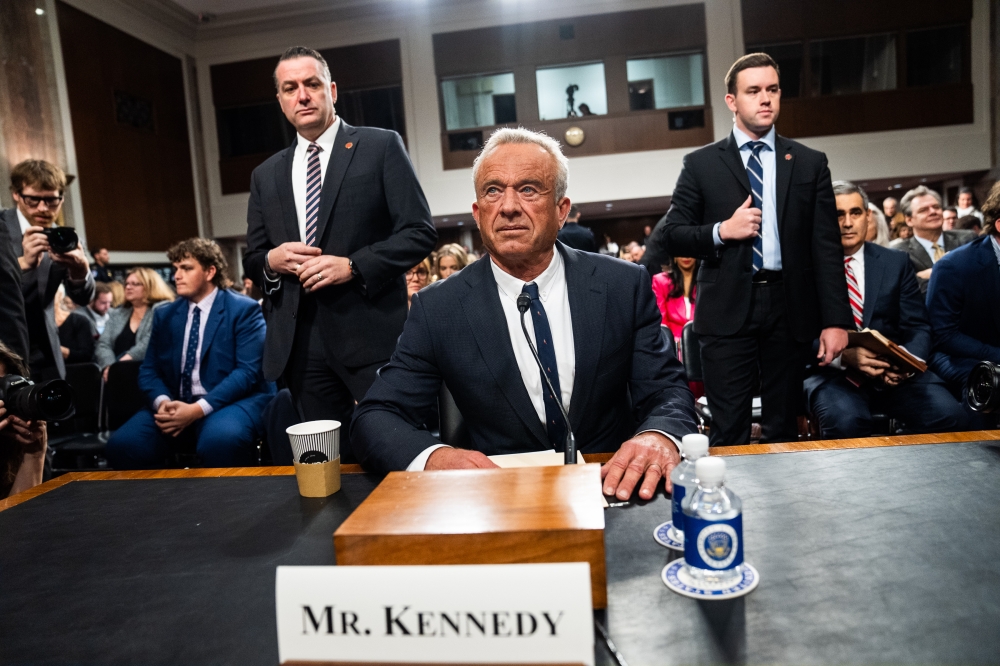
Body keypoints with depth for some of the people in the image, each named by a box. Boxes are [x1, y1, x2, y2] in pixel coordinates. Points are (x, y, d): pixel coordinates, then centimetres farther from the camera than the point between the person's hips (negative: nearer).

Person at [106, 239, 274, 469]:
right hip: (176, 404, 5)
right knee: (122, 444, -19)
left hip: (232, 401, -5)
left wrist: (199, 408, -22)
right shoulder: (164, 314, 15)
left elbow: (248, 371, -12)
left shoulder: (244, 309, -3)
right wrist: (162, 401, -11)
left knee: (220, 440, -37)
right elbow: (149, 369, 13)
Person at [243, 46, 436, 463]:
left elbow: (420, 232, -4)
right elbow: (251, 260, 19)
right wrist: (271, 260, -4)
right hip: (299, 342, 4)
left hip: (370, 332, -4)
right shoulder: (266, 175, 16)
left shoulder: (381, 147, 3)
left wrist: (352, 266, -15)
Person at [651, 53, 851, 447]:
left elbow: (826, 247, 5)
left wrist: (836, 320, -1)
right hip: (727, 310, -2)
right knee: (729, 434, 0)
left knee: (783, 430, 11)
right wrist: (722, 231, -12)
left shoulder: (810, 163, 10)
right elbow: (668, 236, 4)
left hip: (789, 308, 2)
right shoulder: (701, 164, 6)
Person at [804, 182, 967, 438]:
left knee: (950, 416, -22)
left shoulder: (896, 263, 13)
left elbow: (917, 327, 9)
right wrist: (843, 357, -21)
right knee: (847, 422, -34)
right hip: (833, 373, -3)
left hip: (894, 373, 4)